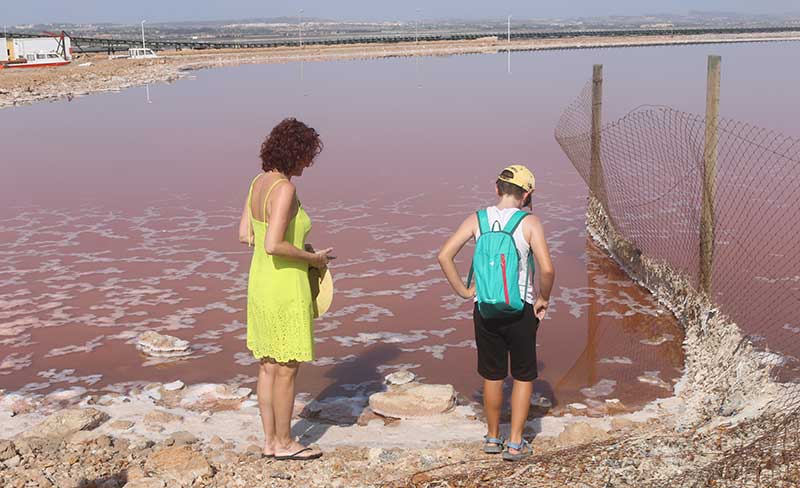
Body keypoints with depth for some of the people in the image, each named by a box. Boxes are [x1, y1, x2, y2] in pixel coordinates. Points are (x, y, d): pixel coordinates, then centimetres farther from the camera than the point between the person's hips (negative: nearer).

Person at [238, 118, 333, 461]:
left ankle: (270, 440, 26)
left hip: (260, 282, 9)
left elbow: (245, 235, 10)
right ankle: (284, 443, 19)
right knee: (287, 369, 6)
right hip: (285, 288, -9)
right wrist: (313, 258, -14)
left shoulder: (258, 182, 5)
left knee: (268, 366, 16)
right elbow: (273, 246, -29)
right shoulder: (284, 189, -21)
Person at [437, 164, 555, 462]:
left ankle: (492, 438, 31)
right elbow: (547, 270, -20)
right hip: (520, 310, -3)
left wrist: (463, 291, 1)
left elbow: (444, 255, -9)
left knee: (492, 376, 18)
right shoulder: (529, 222, -11)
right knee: (524, 376, 14)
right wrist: (544, 299, -2)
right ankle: (515, 443, 16)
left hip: (485, 311, 3)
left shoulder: (477, 220, -2)